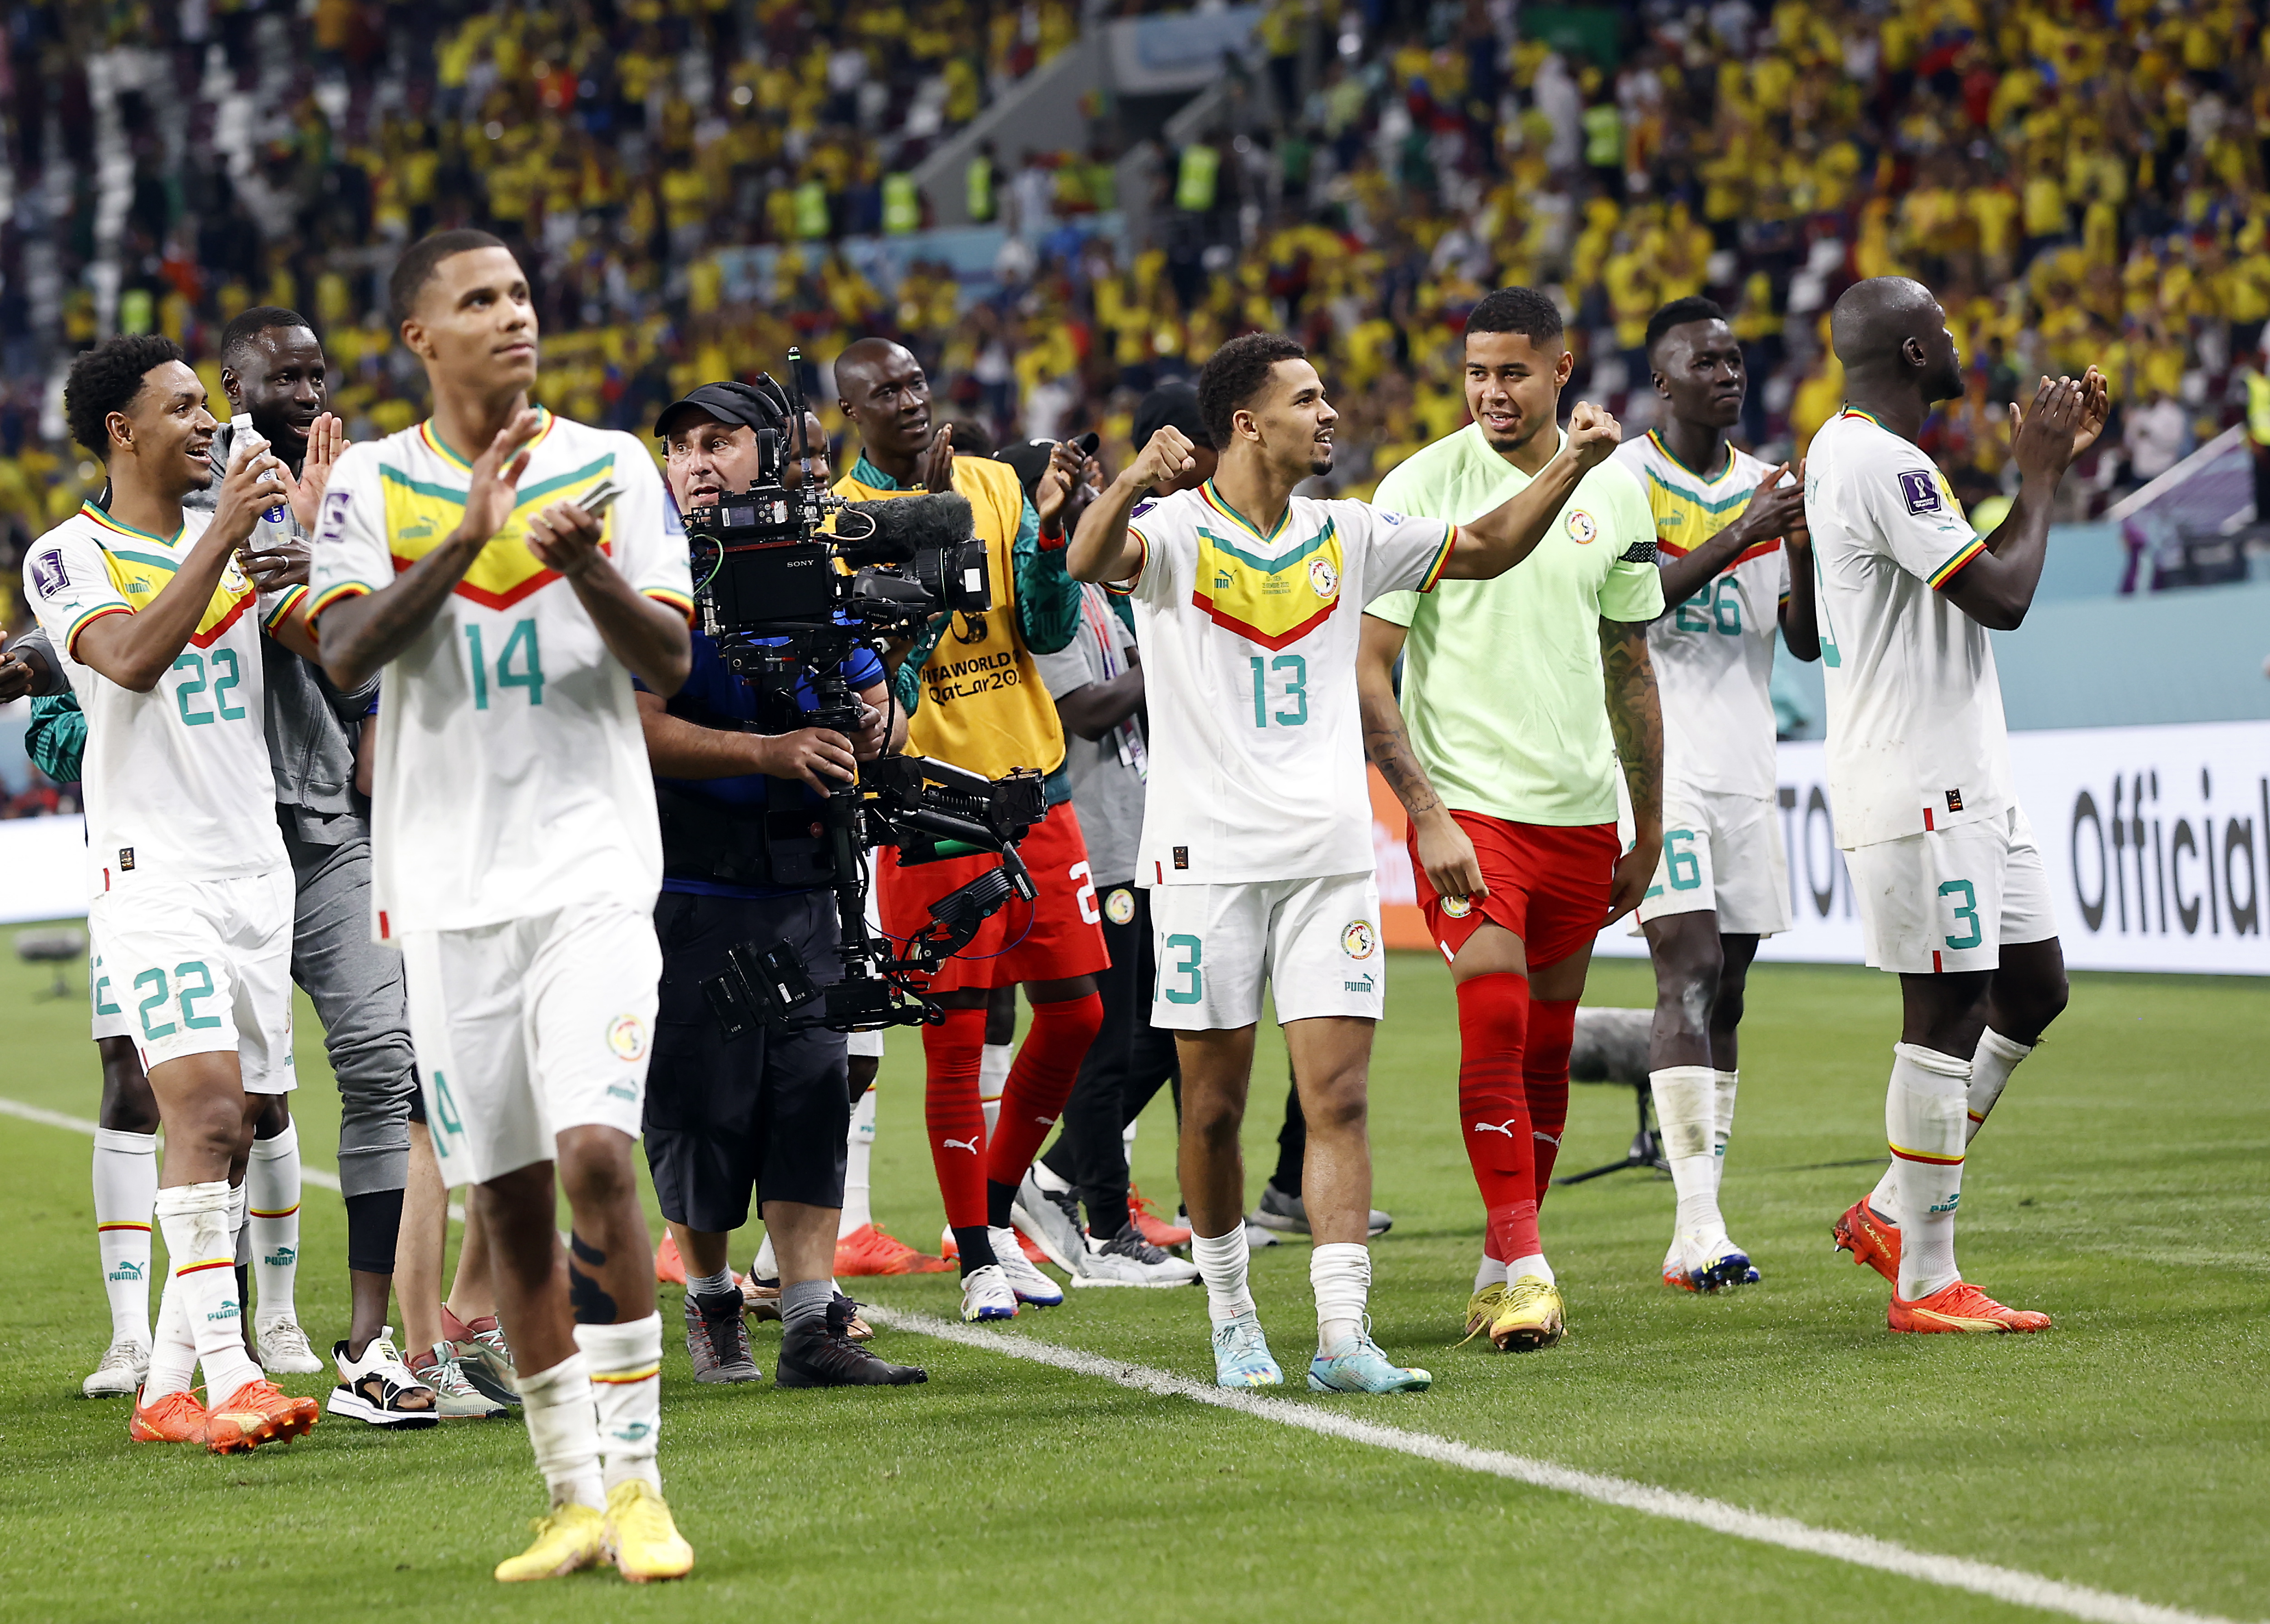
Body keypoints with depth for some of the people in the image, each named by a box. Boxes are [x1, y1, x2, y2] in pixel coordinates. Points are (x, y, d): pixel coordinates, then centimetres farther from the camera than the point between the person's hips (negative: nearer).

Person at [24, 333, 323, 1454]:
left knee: (231, 1133, 4)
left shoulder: (236, 545, 17)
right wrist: (222, 538, -21)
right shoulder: (71, 556, -2)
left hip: (256, 869, 6)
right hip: (154, 872, -6)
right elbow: (133, 658, -20)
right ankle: (226, 1374, -24)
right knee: (205, 1107, -19)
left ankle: (167, 1387, 10)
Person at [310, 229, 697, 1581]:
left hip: (592, 871, -1)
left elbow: (671, 661, -1)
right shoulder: (373, 484, 5)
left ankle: (637, 1481, -9)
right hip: (446, 888, 1)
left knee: (596, 1154, -17)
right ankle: (575, 1499, 13)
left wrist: (588, 565, -19)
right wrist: (470, 534, -19)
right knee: (509, 1199, 3)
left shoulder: (612, 468, 5)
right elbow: (346, 652, -9)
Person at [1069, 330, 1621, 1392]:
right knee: (1214, 1110, 3)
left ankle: (1341, 1336, -10)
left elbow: (1486, 549, 22)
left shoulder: (1346, 536, 11)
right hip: (1209, 856, -3)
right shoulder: (1179, 531, -4)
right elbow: (1090, 559, -26)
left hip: (1330, 856, 4)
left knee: (1338, 1098, -6)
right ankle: (1231, 1318, 20)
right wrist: (1132, 484, -46)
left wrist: (1570, 465, 8)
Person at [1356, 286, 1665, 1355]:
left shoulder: (1613, 492, 7)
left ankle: (1505, 1260, 19)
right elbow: (1368, 671, -7)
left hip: (1581, 814, 4)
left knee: (1547, 1044, 8)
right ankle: (1522, 1269, -13)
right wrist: (1426, 815, -16)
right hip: (1467, 806, -4)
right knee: (1495, 1025, -15)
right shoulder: (1421, 488, -6)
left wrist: (1647, 828, 17)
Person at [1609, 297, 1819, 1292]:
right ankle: (1701, 1226, -23)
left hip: (1744, 761, 6)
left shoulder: (1767, 486, 13)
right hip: (1654, 754, -6)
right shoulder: (1622, 479, -4)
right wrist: (1736, 538, -22)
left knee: (1725, 995, 5)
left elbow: (1805, 643, 9)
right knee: (1690, 971, -17)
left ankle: (1693, 1237, 8)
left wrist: (1804, 552, -9)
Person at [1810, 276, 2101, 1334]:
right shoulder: (1883, 464, -17)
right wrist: (2040, 471, -9)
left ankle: (1891, 1215, 20)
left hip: (1962, 781, 11)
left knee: (2033, 987, 14)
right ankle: (1925, 1285, 0)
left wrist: (2050, 465, 19)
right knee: (1946, 1019, -6)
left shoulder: (1845, 452, 17)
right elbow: (2002, 598, -21)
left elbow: (1981, 575, 26)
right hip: (1918, 786, -11)